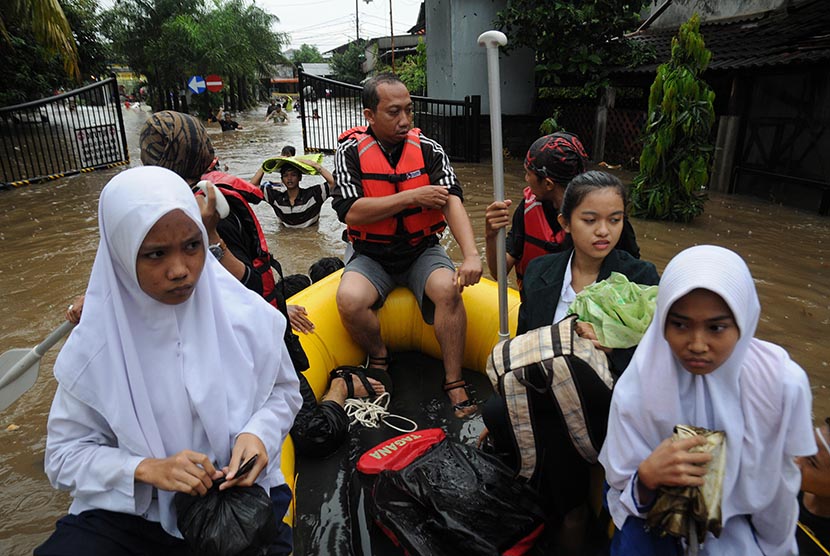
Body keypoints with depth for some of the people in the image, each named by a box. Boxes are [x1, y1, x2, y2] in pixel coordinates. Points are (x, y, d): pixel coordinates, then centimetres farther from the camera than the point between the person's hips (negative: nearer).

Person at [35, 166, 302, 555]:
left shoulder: (247, 314, -10)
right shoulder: (94, 345, -10)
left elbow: (283, 392, 4)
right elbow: (65, 453, -3)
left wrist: (259, 432, -16)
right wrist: (146, 469, -19)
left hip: (244, 492, 0)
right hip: (133, 509, 0)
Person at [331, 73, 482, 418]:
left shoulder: (429, 150, -3)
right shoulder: (350, 151, -5)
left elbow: (452, 201, -16)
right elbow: (350, 211, -16)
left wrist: (471, 255, -32)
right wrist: (412, 197, -20)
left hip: (422, 251, 1)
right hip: (371, 256, 0)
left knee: (448, 289, -28)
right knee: (349, 300, -28)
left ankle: (454, 381, -11)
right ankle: (379, 358, 4)